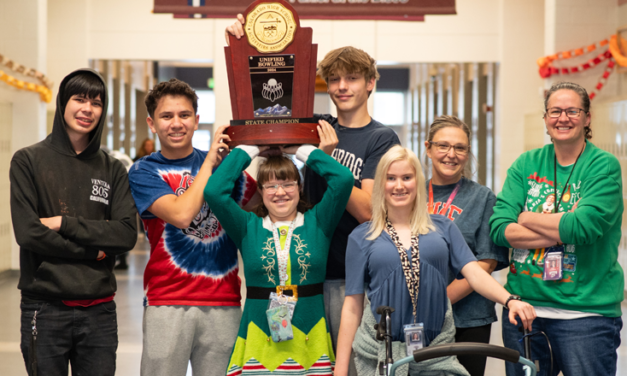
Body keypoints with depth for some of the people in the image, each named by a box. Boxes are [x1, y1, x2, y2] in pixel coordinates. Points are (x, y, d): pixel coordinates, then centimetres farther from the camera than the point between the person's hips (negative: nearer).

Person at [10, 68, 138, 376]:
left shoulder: (112, 169, 8)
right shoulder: (28, 161, 1)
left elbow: (127, 235, -4)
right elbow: (27, 232, -10)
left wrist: (65, 223, -11)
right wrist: (91, 250, -8)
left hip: (99, 310, 3)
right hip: (45, 308, -2)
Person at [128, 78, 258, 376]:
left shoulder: (223, 162, 11)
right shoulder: (144, 171, 2)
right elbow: (181, 214, -15)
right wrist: (209, 163, -7)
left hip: (223, 301, 3)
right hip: (167, 302, -2)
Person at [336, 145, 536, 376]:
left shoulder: (443, 228, 9)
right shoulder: (361, 237, 5)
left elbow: (474, 273, 0)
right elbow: (352, 307, 4)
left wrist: (509, 301, -19)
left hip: (436, 351, 1)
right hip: (380, 354, -1)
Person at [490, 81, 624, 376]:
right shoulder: (526, 165, 7)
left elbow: (584, 227, -20)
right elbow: (499, 228, -5)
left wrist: (526, 218, -6)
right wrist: (562, 229, -15)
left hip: (586, 312, -4)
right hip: (523, 305, 4)